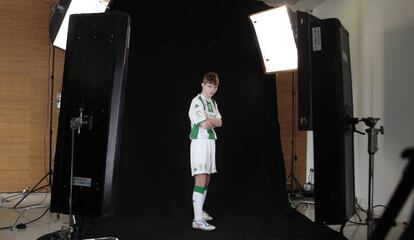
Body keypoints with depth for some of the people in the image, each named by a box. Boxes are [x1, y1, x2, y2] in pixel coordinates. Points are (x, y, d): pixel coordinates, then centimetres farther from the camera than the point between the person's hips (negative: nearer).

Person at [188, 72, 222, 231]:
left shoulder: (213, 103, 17)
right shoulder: (197, 101, -10)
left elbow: (219, 123, 7)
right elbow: (204, 125, -19)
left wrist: (208, 119, -9)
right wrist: (213, 121, 0)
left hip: (211, 142, 9)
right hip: (200, 142, -9)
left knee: (206, 179, 13)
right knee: (200, 179, -13)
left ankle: (200, 211, 25)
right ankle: (198, 220, -14)